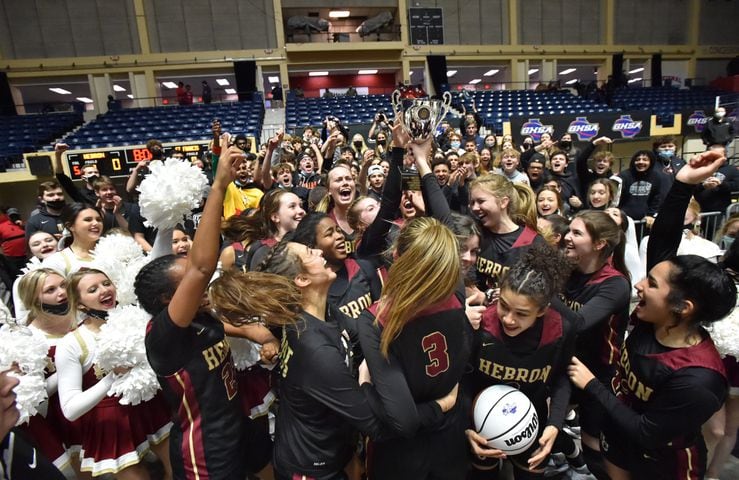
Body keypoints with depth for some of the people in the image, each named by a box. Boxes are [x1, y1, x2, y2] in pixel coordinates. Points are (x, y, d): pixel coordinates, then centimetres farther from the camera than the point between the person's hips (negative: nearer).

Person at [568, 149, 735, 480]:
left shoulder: (697, 380, -34)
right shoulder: (650, 321, -19)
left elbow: (647, 435, -26)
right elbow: (659, 244, -19)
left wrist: (592, 385, -24)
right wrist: (683, 183, -27)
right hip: (617, 440, 6)